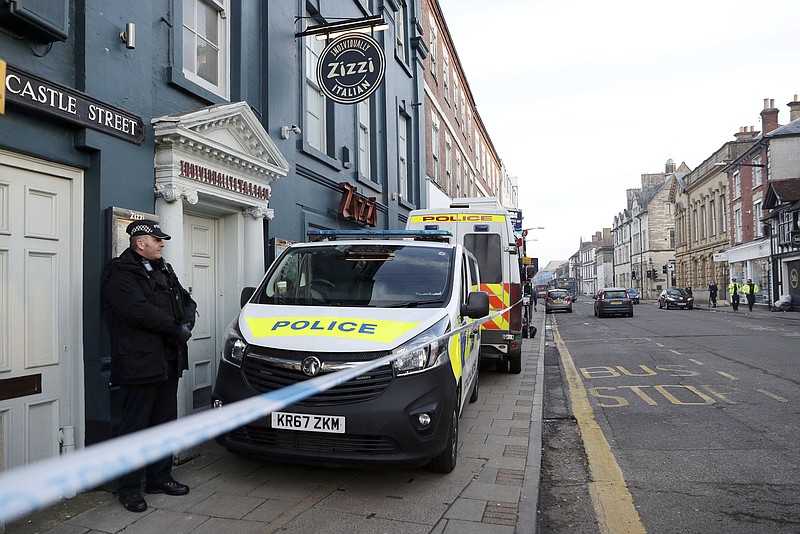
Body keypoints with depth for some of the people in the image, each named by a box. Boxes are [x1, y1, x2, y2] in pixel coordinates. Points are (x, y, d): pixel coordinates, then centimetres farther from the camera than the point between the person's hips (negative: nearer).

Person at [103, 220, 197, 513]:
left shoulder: (164, 270, 17)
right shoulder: (120, 272, -9)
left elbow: (187, 302, 17)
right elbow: (139, 310, -22)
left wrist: (186, 324, -5)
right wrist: (175, 328, -13)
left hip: (169, 362, 8)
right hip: (139, 364, -8)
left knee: (165, 423, 15)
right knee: (135, 426, 2)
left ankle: (160, 478, 28)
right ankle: (129, 488, 15)